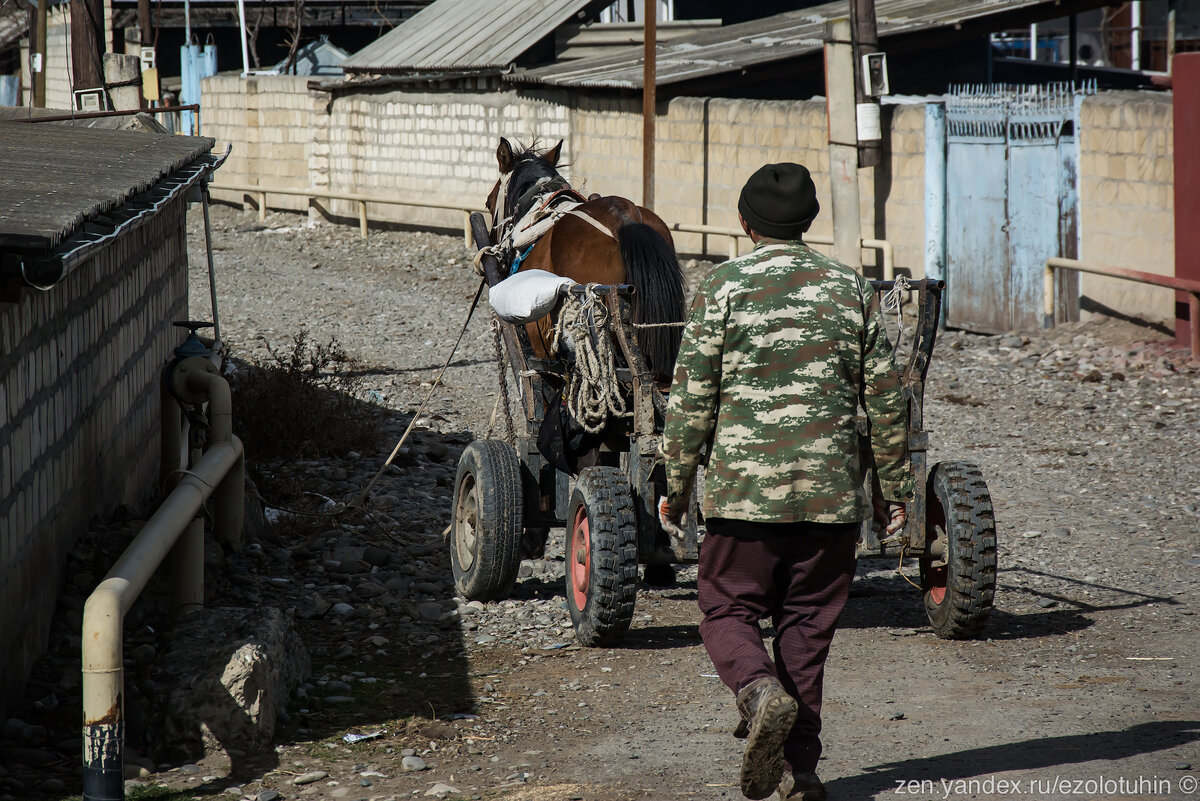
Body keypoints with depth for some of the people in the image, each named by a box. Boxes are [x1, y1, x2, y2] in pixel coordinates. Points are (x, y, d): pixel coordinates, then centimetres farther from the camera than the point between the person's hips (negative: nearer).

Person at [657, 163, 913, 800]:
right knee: (807, 626, 11)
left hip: (744, 488, -3)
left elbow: (691, 400, -5)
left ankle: (761, 693, -20)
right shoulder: (851, 290, 5)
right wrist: (896, 487, 15)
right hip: (832, 493, 3)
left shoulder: (723, 288, -4)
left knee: (728, 611, 9)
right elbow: (885, 400, 6)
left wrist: (676, 486, 5)